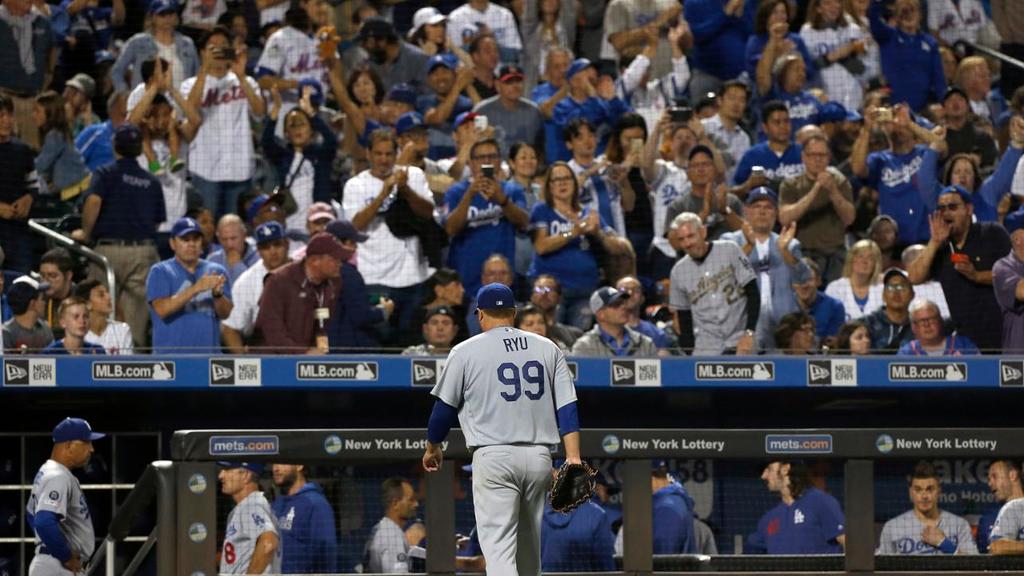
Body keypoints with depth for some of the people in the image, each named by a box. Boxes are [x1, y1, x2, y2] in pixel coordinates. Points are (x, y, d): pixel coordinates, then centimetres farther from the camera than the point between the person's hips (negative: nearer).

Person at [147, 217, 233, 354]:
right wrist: (195, 289, -21)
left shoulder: (216, 271, 13)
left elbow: (225, 313, 4)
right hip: (170, 356, -3)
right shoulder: (160, 272, 4)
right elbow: (162, 309, -12)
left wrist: (217, 294, -18)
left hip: (209, 355, 3)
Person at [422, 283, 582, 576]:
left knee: (498, 546, -9)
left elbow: (444, 407, 7)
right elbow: (567, 407, 3)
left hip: (494, 456, -4)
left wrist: (432, 448, 23)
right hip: (539, 458, 4)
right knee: (529, 546, 18)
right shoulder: (547, 348, 11)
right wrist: (573, 458, -2)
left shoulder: (466, 352, 1)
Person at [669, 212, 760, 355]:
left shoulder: (729, 251, -3)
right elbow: (683, 317, 13)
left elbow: (753, 294, -4)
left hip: (739, 342, -3)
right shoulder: (679, 271, 7)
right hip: (705, 348, 3)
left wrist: (749, 334, -13)